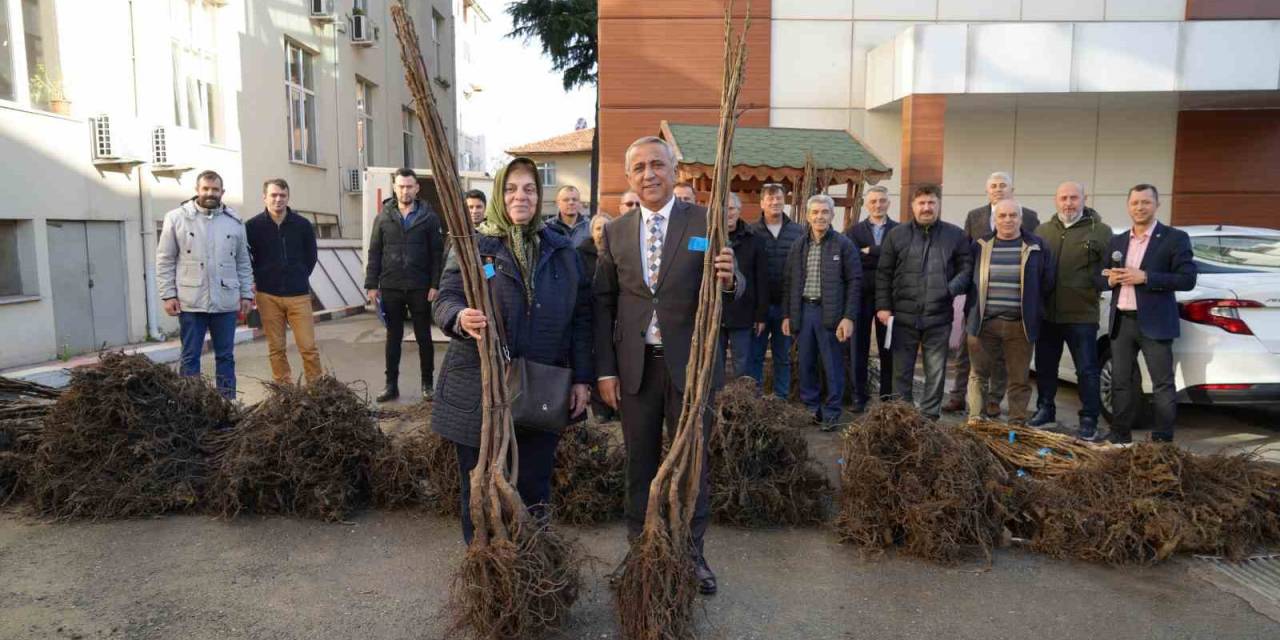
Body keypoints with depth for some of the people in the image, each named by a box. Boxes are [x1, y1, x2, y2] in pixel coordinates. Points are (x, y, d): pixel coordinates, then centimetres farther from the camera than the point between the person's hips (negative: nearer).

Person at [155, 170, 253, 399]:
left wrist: (246, 294, 7)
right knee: (190, 357, 5)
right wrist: (168, 295, -5)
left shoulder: (234, 221, 8)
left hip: (226, 302, 3)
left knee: (226, 356, 9)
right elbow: (165, 261, 1)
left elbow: (243, 262, 12)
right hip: (191, 302, -2)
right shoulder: (176, 218, 0)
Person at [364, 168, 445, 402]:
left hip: (420, 288, -1)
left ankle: (428, 383, 17)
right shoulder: (383, 217, 5)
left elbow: (437, 254, -2)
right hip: (390, 288, 2)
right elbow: (374, 253, 5)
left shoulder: (428, 217, 0)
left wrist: (435, 285, -8)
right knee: (393, 337, 9)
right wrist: (372, 285, -1)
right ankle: (391, 384, 16)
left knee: (424, 337, 7)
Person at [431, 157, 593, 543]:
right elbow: (445, 300, -3)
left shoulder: (561, 251, 9)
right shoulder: (472, 245, 2)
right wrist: (461, 318, -27)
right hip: (479, 392, -1)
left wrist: (581, 379, 4)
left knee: (534, 491, 6)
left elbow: (581, 316, 9)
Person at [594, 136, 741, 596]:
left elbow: (731, 288, -6)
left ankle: (693, 552, 26)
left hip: (689, 363, -2)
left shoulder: (705, 222, -3)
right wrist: (605, 369, 1)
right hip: (635, 366, 2)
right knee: (640, 463, 13)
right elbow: (603, 304, 6)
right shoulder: (615, 232, 5)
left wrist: (729, 279, -31)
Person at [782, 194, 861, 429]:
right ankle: (811, 408, 23)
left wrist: (849, 317, -12)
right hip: (803, 310, 4)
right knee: (806, 364, 10)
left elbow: (854, 282, -5)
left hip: (830, 312, -4)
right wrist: (787, 315, 8)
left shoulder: (844, 244, -2)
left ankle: (831, 413, 12)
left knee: (832, 365, 1)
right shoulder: (798, 246, 10)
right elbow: (790, 283, 14)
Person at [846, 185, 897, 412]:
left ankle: (888, 396, 15)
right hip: (861, 295, 1)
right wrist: (883, 258, -10)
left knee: (888, 348, 6)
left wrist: (869, 252, -10)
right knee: (859, 348, 4)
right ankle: (859, 397, 12)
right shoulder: (855, 230, 9)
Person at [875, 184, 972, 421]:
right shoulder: (897, 235, 4)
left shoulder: (955, 235, 4)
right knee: (901, 370, 8)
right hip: (903, 316, 0)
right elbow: (883, 273, 5)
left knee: (936, 372, 7)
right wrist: (883, 306, -2)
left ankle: (930, 416, 20)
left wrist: (953, 288, -13)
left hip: (939, 317, 0)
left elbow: (966, 268, 6)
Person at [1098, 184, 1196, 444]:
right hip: (1121, 322, 5)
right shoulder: (1117, 241, 14)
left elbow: (1187, 279, -10)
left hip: (1154, 323, -5)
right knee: (1121, 382, 10)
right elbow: (1101, 276, 17)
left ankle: (1162, 441, 5)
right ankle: (1121, 436, 19)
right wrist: (1110, 280, -6)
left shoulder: (1174, 238, -2)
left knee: (1162, 384, -1)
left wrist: (1145, 277, -18)